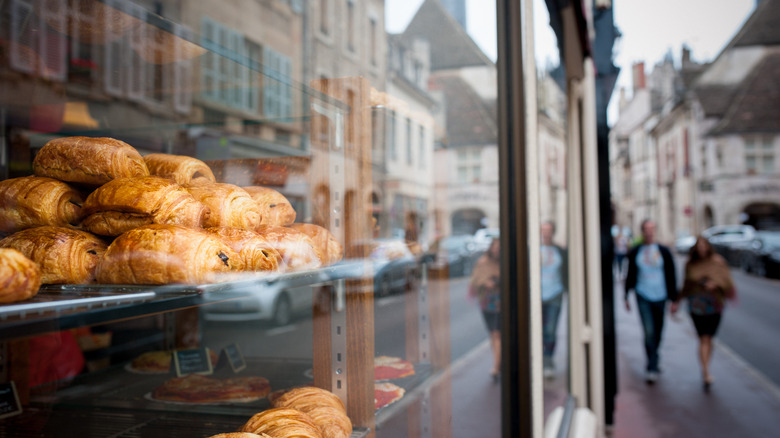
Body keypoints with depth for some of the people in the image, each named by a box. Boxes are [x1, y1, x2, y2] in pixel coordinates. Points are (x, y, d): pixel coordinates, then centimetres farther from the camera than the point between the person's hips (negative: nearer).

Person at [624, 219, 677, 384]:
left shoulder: (664, 251, 2)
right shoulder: (635, 252, 2)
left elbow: (671, 276, 5)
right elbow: (630, 275, 10)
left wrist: (673, 299, 2)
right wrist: (627, 296, 11)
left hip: (660, 297, 1)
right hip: (643, 297, -1)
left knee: (658, 333, 11)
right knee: (649, 332, -13)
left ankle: (652, 363, 32)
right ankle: (652, 368, -8)